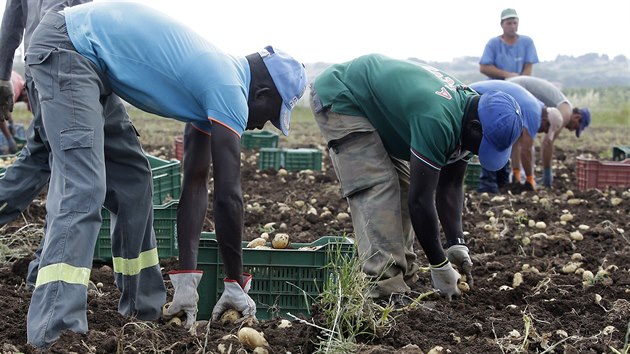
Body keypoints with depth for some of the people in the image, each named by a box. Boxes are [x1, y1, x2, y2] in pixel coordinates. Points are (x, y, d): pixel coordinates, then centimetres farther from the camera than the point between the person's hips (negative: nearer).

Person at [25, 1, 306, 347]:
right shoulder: (230, 90, -16)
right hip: (67, 45, -10)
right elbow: (228, 195, -17)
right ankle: (54, 333, -25)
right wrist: (235, 283, -5)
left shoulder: (214, 82, 12)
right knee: (82, 189, -20)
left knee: (133, 180, 12)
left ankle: (146, 308, 19)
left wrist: (185, 278, 12)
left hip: (82, 55, 10)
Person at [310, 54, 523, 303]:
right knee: (376, 188, -19)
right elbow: (420, 199, -32)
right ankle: (386, 290, -21)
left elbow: (450, 186, 1)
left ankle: (399, 279, 9)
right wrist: (439, 265, -22)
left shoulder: (466, 111, -6)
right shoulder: (437, 121, -36)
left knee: (403, 184, 5)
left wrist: (457, 244, -9)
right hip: (338, 97, -10)